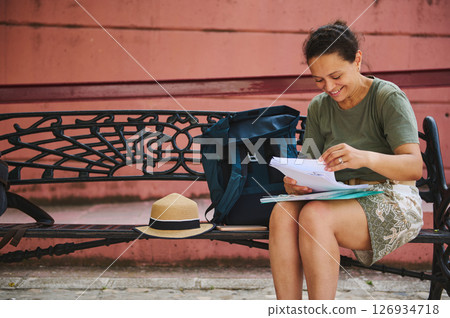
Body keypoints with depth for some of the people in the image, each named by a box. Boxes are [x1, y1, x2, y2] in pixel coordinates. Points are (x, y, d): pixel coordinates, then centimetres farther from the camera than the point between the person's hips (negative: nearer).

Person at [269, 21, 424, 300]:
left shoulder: (389, 97, -6)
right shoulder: (318, 107, 10)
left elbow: (415, 167, -17)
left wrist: (366, 157, -37)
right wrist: (298, 182, -17)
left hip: (392, 203, -5)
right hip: (339, 199, 5)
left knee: (314, 215, -33)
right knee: (283, 211, -27)